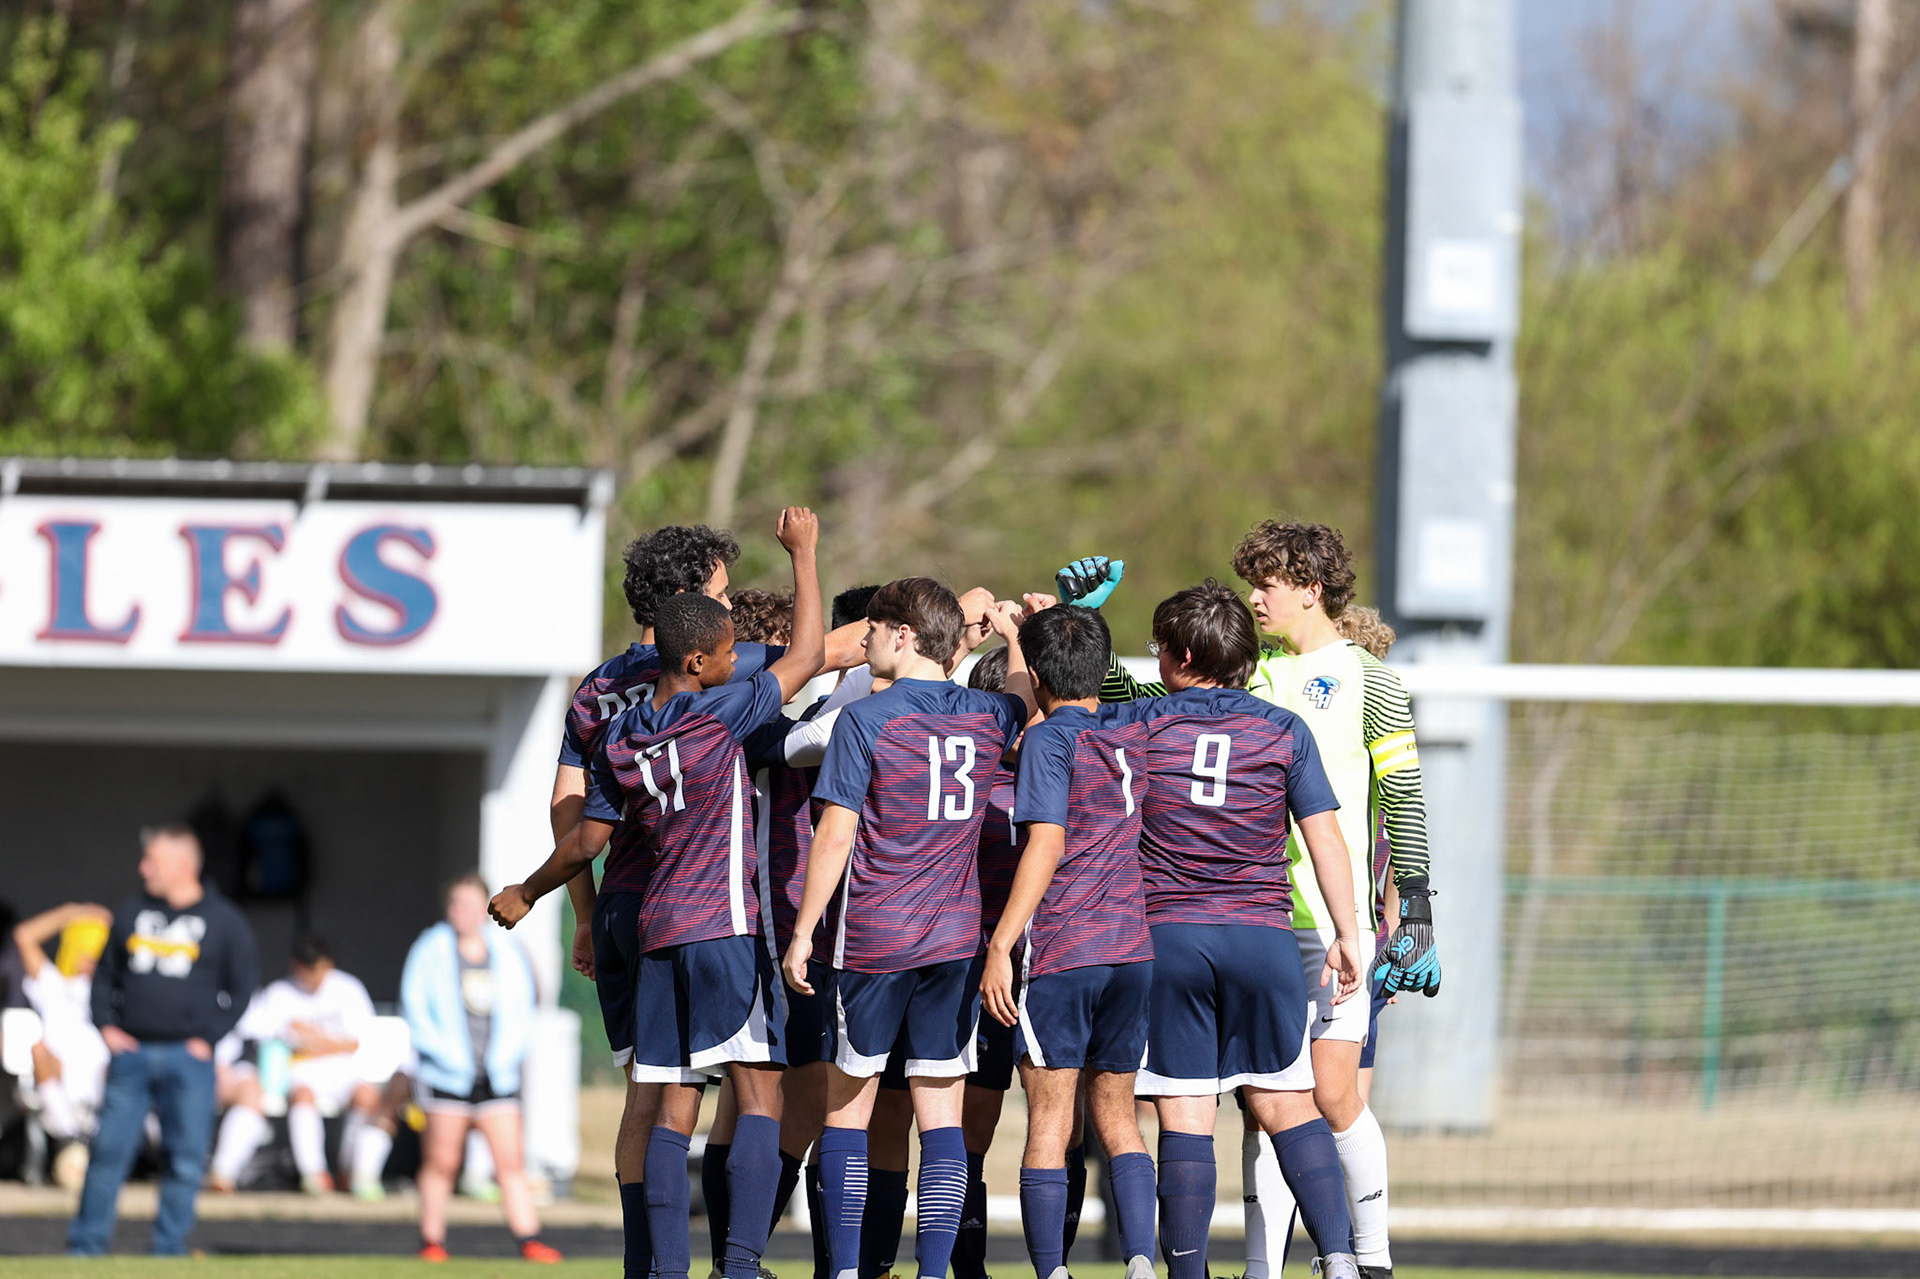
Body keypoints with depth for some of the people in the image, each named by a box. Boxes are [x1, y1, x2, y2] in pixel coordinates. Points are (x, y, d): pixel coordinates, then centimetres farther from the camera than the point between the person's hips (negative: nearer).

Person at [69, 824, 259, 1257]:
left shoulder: (224, 920, 2)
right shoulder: (133, 912, 11)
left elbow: (242, 986, 4)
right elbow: (105, 973, 18)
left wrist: (208, 1037, -4)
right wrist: (106, 1025, 3)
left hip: (188, 1058, -2)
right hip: (131, 1053, 2)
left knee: (185, 1160, -1)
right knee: (110, 1150, -3)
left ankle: (169, 1249, 7)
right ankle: (85, 1245, 1)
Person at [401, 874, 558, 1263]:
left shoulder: (507, 954, 10)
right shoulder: (430, 950, 2)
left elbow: (522, 1011, 14)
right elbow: (415, 1008, -1)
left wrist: (506, 1053, -2)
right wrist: (446, 1052, -11)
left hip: (497, 1075, 2)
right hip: (446, 1075, -2)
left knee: (510, 1161, -5)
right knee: (441, 1161, -1)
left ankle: (528, 1239, -7)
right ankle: (431, 1241, 8)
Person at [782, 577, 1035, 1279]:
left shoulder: (866, 719, -9)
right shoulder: (987, 716, 4)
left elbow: (835, 834, -8)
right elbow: (1027, 703, 30)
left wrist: (803, 930, -1)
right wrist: (1011, 633, 44)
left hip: (872, 936, -3)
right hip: (956, 941, 3)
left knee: (847, 1108, 8)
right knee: (941, 1115, 3)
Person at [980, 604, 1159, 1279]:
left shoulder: (1049, 740, -8)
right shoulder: (1134, 735, 11)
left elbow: (1046, 846, -16)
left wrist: (999, 948, -17)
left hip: (1059, 952, -6)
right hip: (1131, 947, 6)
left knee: (1049, 1123, -1)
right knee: (1116, 1117, 12)